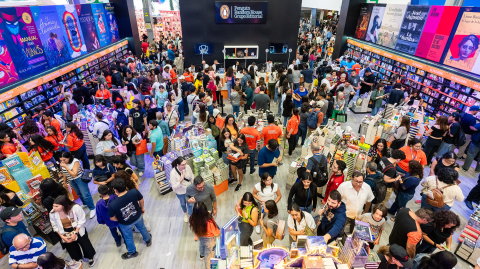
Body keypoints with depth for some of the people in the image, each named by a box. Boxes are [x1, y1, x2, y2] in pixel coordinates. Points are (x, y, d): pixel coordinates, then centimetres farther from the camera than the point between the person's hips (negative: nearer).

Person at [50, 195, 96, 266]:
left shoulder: (75, 207, -33)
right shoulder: (52, 213, -23)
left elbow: (82, 220, -19)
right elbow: (55, 226, -5)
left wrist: (75, 233, -19)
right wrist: (62, 236, -9)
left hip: (78, 231, -2)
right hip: (65, 234, 3)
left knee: (85, 244, 18)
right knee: (72, 249, 24)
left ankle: (90, 257, 50)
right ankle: (78, 260, 56)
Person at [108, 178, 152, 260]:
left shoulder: (113, 205, -38)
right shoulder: (134, 192, -33)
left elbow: (112, 218, -19)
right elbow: (141, 200, -12)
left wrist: (119, 220, 4)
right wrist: (142, 208, 10)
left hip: (125, 224, -2)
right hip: (138, 216, 2)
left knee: (128, 238, 29)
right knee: (142, 228, 35)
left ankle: (132, 252, 57)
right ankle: (148, 240, 63)